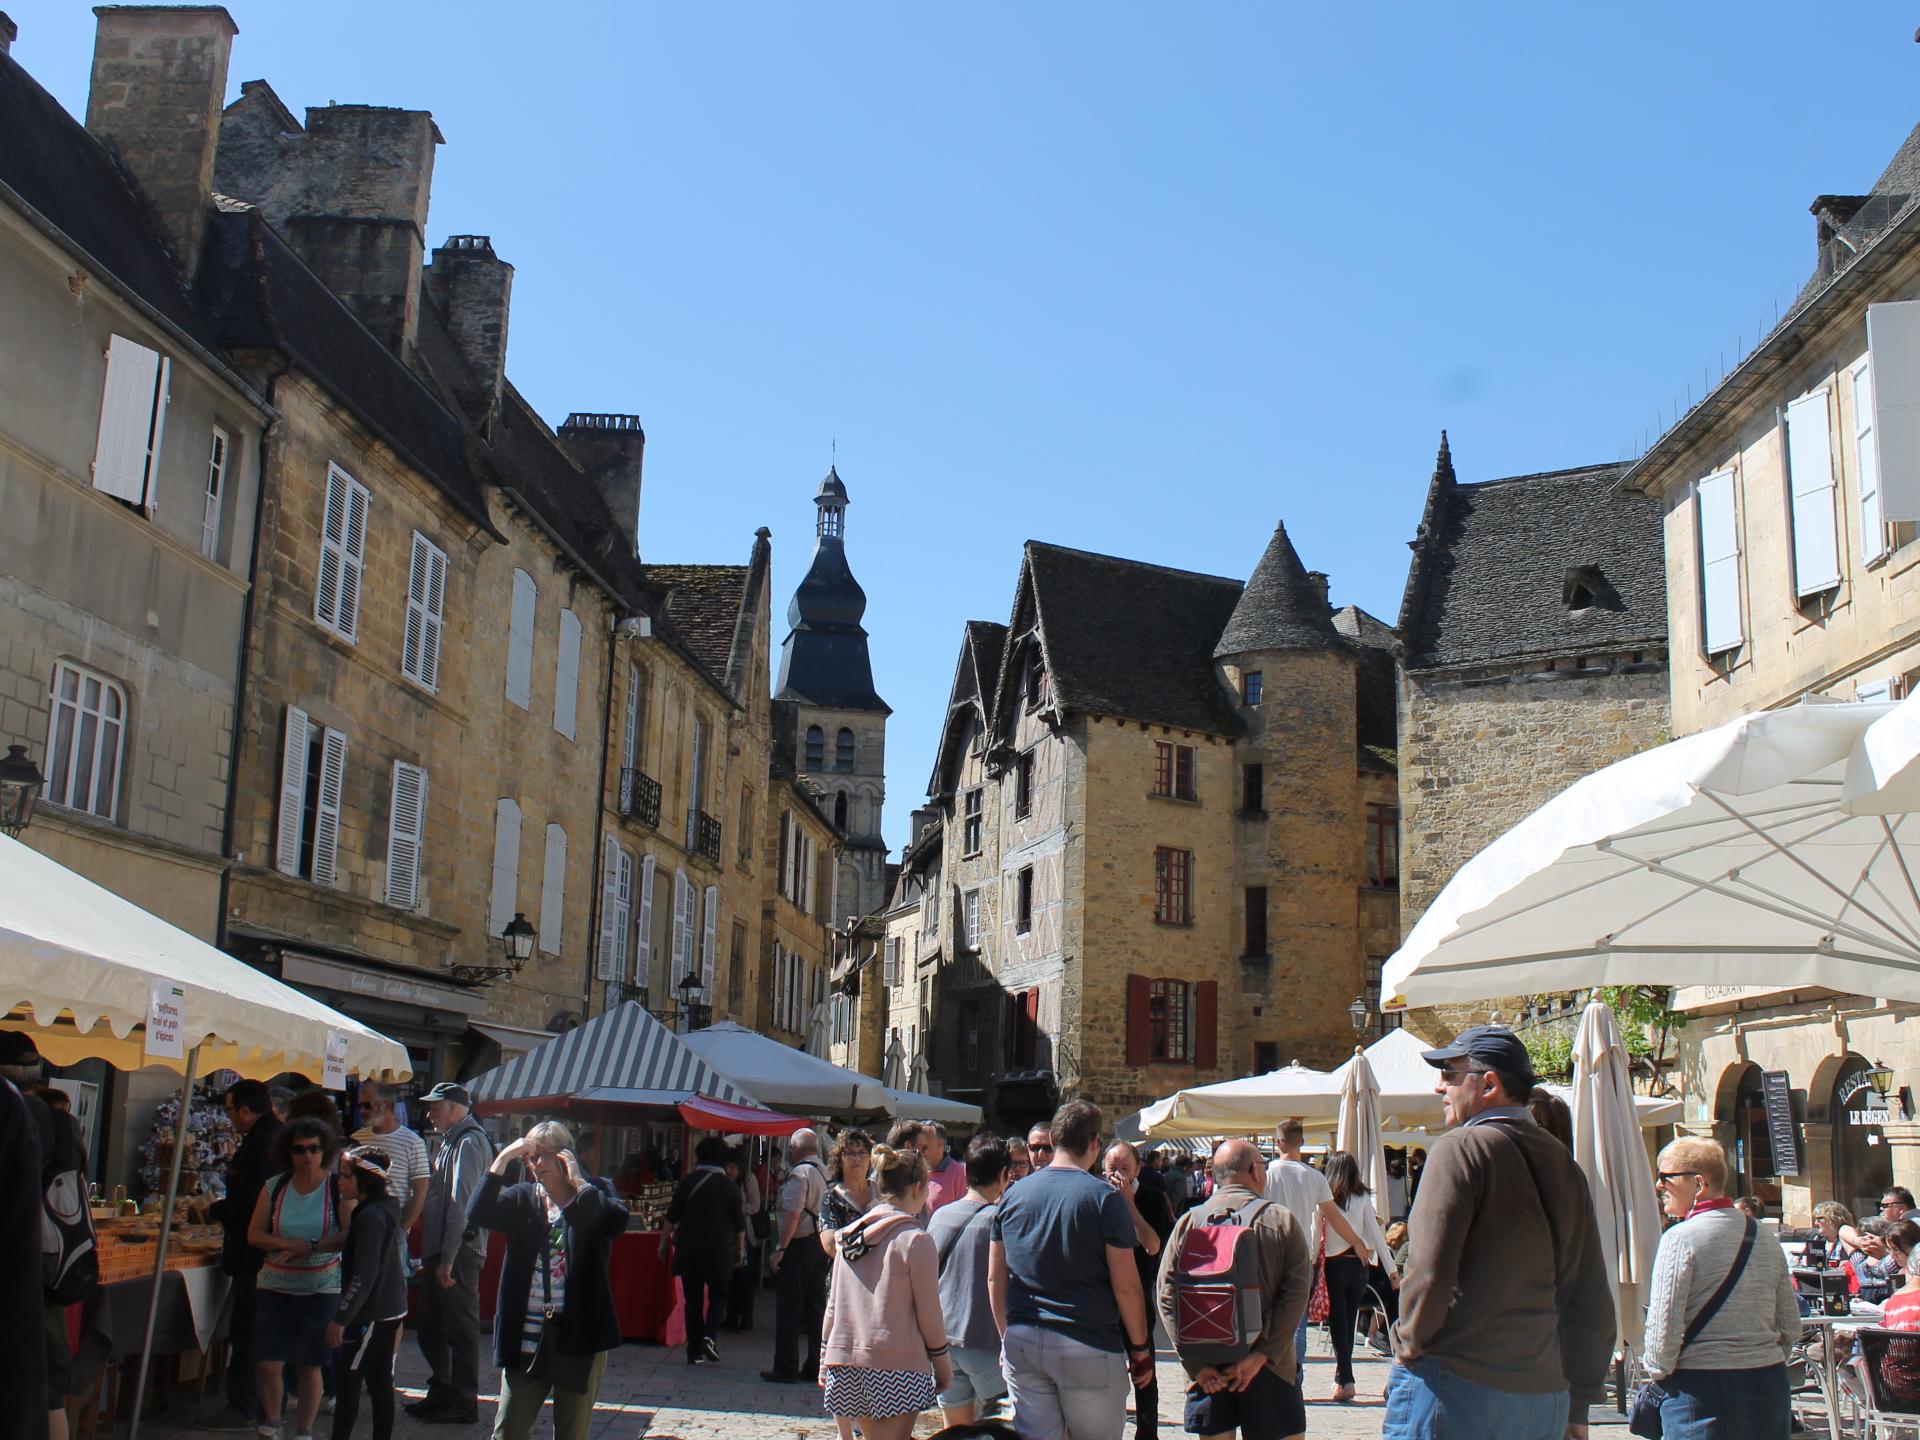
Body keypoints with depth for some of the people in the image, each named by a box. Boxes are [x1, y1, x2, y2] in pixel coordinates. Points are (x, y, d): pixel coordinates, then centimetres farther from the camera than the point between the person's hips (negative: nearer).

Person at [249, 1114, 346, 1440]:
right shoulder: (274, 1187, 3)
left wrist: (310, 1247, -20)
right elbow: (254, 1234, 1)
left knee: (309, 1365, 5)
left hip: (320, 1288, -2)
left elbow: (350, 1237, -12)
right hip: (274, 1287, 2)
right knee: (267, 1364, -3)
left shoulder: (338, 1187, -5)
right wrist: (289, 1245, -14)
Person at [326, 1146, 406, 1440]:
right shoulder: (385, 1208, 10)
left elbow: (363, 1277, -22)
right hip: (389, 1311, 9)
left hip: (371, 1316, -9)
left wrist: (340, 1319, -19)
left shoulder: (370, 1217, -19)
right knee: (380, 1384, 11)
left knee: (346, 1384, -2)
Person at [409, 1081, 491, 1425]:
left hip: (459, 1254, -10)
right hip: (439, 1253, 10)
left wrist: (447, 1260, -22)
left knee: (461, 1329, -2)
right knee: (428, 1325, 16)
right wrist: (430, 1256, 18)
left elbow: (461, 1205, -21)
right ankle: (441, 1393, 27)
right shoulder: (450, 1142, 18)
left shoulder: (469, 1143, -14)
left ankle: (464, 1404, 6)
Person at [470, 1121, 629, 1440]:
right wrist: (503, 1158, -14)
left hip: (580, 1336, -2)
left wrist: (577, 1180, -17)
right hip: (526, 1338, 3)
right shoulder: (522, 1198, 9)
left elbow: (618, 1221, -21)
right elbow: (480, 1212, -10)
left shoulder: (594, 1196, 1)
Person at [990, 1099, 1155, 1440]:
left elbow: (994, 1279, 10)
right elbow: (1126, 1286, -9)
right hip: (1088, 1347, -4)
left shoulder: (1013, 1195, 5)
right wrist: (1141, 1349, 1)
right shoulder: (1105, 1198, -8)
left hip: (1022, 1344, 4)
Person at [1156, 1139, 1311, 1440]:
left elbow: (1165, 1294, -4)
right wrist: (1261, 1356, -13)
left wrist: (1194, 1363, -5)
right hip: (1269, 1369, -2)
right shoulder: (1282, 1220, -2)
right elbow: (1297, 1294, -11)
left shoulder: (1188, 1222, 2)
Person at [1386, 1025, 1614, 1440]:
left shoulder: (1461, 1147, -10)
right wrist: (1578, 1406, 19)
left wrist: (1409, 1348, -2)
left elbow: (1429, 1272, -18)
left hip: (1452, 1388, -7)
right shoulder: (1563, 1162, 11)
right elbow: (1593, 1301, 14)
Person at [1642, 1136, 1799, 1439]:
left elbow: (1663, 1325, -14)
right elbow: (1791, 1325, 13)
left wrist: (1659, 1370, 1)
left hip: (1701, 1390, -6)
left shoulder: (1680, 1238, -11)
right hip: (1768, 1385, 6)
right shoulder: (1764, 1238, 9)